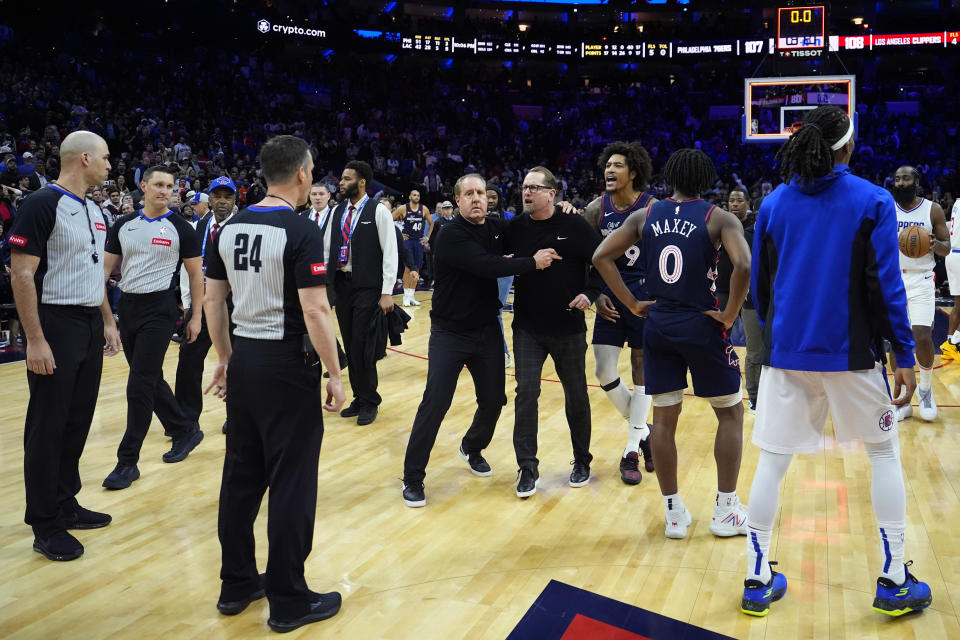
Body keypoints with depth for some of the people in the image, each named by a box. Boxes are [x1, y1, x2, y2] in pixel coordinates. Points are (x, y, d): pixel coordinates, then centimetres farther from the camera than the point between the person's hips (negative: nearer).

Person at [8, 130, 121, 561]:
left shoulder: (94, 211, 13)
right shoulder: (42, 205, -13)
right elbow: (21, 274, -17)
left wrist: (108, 323, 16)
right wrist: (35, 340, -20)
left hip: (91, 326, 8)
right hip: (56, 324, -8)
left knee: (78, 421, 14)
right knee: (48, 427, 0)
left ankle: (65, 504, 27)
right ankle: (45, 525, 10)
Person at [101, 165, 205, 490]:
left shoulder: (181, 228, -3)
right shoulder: (123, 226, 8)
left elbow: (195, 274, 0)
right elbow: (106, 267, 10)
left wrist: (196, 317, -3)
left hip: (159, 308, -5)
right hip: (127, 306, 6)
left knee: (140, 385, -9)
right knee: (150, 379, 14)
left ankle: (127, 461, 0)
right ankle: (186, 430, 33)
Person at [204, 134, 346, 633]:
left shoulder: (231, 227, 7)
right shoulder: (301, 231, -14)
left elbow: (212, 300, 11)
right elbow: (315, 312, -19)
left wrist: (225, 358, 20)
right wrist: (334, 375, -10)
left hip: (244, 362, 7)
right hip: (287, 366, -7)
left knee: (241, 474, 16)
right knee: (291, 483, 3)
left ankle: (236, 584, 29)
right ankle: (289, 602, 14)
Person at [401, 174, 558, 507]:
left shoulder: (495, 229, 4)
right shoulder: (451, 236, -16)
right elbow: (486, 265, -28)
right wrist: (533, 262, -22)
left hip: (486, 330, 6)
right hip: (449, 333, -6)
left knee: (494, 399, 11)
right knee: (435, 403, -9)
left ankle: (472, 449, 41)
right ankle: (413, 477, 5)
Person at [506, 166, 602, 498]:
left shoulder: (575, 225, -9)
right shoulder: (515, 227, -1)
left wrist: (590, 293, -15)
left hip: (569, 329, -1)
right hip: (527, 329, 2)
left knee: (576, 396, 11)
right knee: (526, 394, -3)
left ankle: (582, 461, 30)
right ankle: (528, 468, 9)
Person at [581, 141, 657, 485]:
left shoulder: (652, 208, -9)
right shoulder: (596, 209, -1)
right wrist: (596, 295, -4)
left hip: (645, 296, -3)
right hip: (611, 295, 3)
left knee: (642, 369, 4)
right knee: (604, 372, -1)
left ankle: (632, 450, 14)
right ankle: (643, 431, 22)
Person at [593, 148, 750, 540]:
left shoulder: (645, 216, 5)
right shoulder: (718, 218, -5)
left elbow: (602, 257, 0)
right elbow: (743, 266, -22)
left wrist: (633, 305, 5)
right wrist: (729, 315, -9)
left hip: (658, 326, 3)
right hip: (701, 326, -3)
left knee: (664, 418, 11)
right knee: (731, 412, 14)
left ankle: (674, 514, 18)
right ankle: (726, 512, 17)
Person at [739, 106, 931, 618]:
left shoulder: (773, 203, 4)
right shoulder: (873, 201, -5)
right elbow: (885, 285, -8)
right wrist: (904, 354, -2)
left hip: (786, 352, 3)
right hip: (851, 354, -2)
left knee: (773, 460, 8)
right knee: (885, 454, 16)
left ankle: (757, 581, 12)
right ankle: (894, 582, 19)